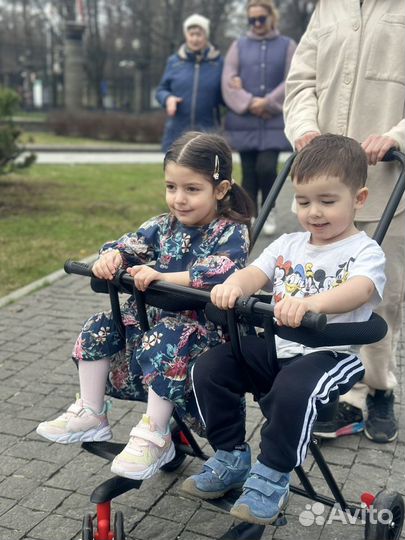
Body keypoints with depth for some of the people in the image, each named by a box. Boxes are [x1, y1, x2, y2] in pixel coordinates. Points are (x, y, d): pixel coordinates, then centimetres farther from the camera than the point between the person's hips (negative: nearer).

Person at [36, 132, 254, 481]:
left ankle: (154, 437, -21)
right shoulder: (165, 226, 7)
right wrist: (111, 257, -19)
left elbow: (221, 274, -31)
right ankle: (90, 416, 8)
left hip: (205, 327, -7)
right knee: (100, 328, -2)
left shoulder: (232, 233, -13)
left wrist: (161, 276, -37)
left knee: (165, 344, -35)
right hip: (158, 316, 7)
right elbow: (129, 246, 5)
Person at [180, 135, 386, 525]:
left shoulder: (364, 251, -5)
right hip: (274, 346, 6)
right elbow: (255, 273, -3)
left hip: (330, 353, -6)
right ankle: (231, 459, 8)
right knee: (208, 368, -10)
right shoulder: (288, 245, 13)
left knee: (293, 389, -36)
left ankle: (271, 479, -12)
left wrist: (312, 303, -48)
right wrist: (232, 285, -28)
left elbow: (359, 290, -27)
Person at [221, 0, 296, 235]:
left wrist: (267, 103, -12)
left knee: (266, 168, -13)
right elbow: (229, 82, 0)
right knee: (248, 172, 3)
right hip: (244, 122, 1)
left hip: (274, 122, -1)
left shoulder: (287, 45, 7)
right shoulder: (239, 46, 9)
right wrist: (249, 103, -13)